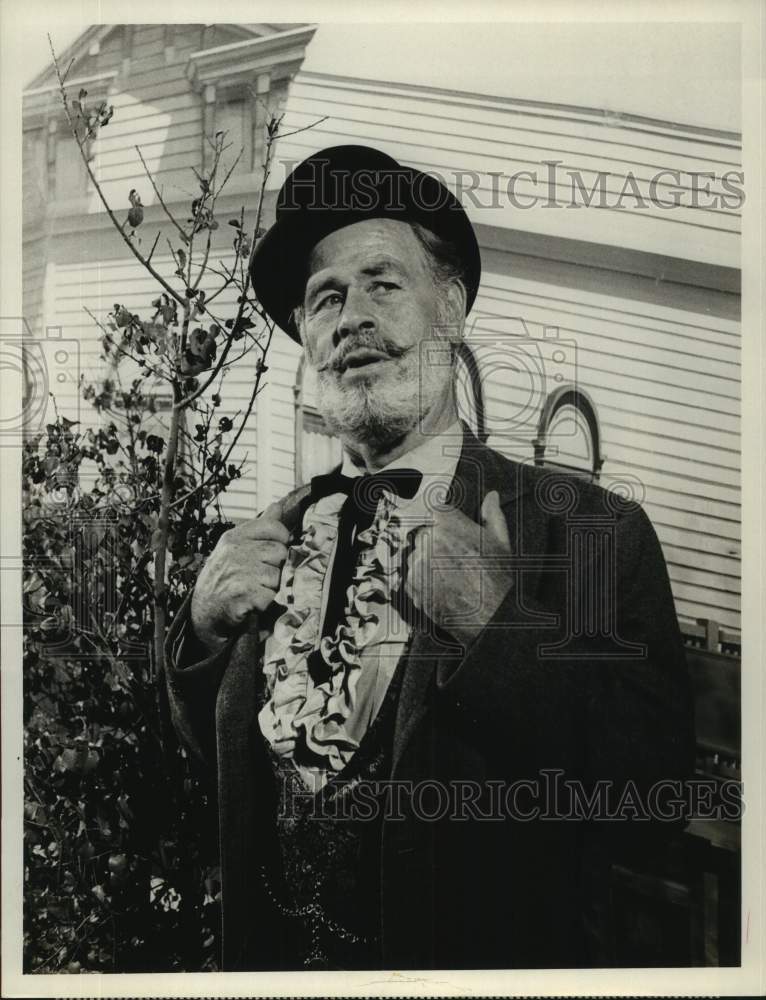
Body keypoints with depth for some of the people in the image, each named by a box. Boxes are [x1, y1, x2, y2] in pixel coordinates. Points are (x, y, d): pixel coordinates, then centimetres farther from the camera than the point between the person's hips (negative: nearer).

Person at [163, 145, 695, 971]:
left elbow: (658, 779, -22)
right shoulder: (271, 534, -3)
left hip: (492, 958, -3)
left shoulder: (595, 532, -17)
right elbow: (210, 752, 5)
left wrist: (497, 623, -30)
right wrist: (204, 626, -11)